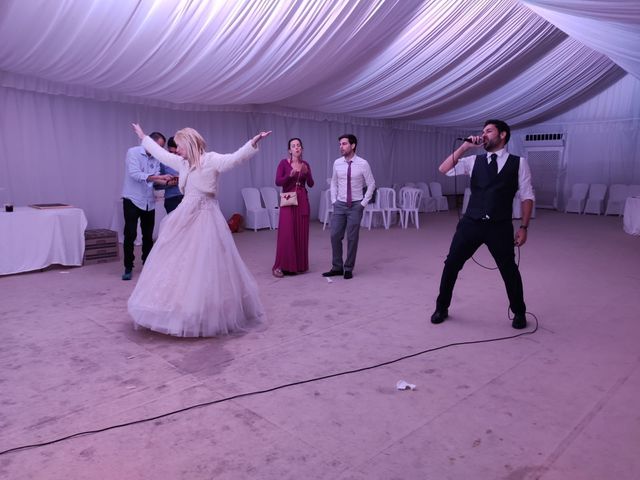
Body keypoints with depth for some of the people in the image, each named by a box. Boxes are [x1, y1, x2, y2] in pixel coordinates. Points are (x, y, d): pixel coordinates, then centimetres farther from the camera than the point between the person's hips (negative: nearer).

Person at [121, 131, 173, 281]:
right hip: (132, 201, -5)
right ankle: (128, 268, 8)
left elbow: (156, 179, -2)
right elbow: (135, 174, -23)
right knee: (130, 235, -4)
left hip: (149, 202, 5)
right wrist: (158, 177, -31)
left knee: (148, 235, 11)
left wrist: (167, 181, -24)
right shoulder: (133, 152, -9)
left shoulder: (156, 158, 7)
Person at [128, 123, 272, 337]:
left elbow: (235, 158, -23)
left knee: (203, 267, -3)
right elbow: (161, 153, 27)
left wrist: (252, 143, -38)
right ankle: (182, 311, 24)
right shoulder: (183, 163, 12)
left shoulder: (211, 160, -9)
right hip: (185, 217, 8)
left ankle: (207, 316, 10)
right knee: (178, 263, 11)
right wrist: (143, 137, 39)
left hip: (204, 218, -7)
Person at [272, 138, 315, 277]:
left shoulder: (305, 164, 10)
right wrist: (290, 175, -25)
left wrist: (306, 172, -13)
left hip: (302, 200, 4)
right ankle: (280, 266, -4)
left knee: (301, 232, 5)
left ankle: (299, 264, 15)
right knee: (286, 232, -10)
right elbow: (278, 182, -10)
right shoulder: (284, 163, -2)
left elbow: (311, 184, 3)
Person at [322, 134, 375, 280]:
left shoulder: (363, 164, -9)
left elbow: (371, 185, -2)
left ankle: (348, 269, 16)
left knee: (352, 238, 2)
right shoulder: (337, 163, 2)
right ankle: (337, 267, 17)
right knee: (335, 236, 2)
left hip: (356, 206, -3)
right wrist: (333, 201, 6)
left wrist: (363, 203, -5)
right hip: (339, 205, 4)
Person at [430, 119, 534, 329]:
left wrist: (523, 227, -4)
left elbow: (527, 196, 2)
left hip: (499, 227, -2)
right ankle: (441, 308, 24)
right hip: (471, 223, 2)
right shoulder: (474, 161, 9)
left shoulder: (519, 163, 3)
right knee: (451, 264, 4)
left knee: (509, 270, 7)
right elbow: (444, 169, -1)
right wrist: (465, 146, -5)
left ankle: (519, 313, 31)